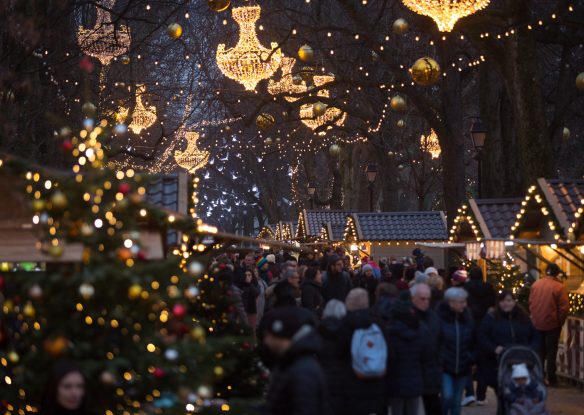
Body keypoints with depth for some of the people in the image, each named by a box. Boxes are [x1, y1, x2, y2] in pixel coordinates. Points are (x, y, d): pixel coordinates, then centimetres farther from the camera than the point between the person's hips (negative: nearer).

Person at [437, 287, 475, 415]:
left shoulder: (466, 317, 4)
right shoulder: (440, 317, -12)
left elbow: (472, 342, 12)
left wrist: (471, 360, 6)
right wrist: (438, 360, -11)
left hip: (463, 367, 5)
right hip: (445, 366, -4)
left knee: (457, 401, 9)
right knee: (447, 396, -16)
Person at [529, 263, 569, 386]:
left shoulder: (535, 284, 0)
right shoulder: (559, 287, -15)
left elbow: (531, 303, 7)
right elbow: (564, 307, -14)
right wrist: (560, 322, 0)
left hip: (537, 323, 4)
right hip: (552, 324, -4)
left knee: (539, 351, 17)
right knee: (551, 352, 5)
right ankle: (551, 379, 9)